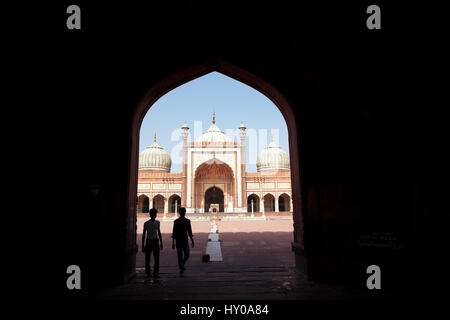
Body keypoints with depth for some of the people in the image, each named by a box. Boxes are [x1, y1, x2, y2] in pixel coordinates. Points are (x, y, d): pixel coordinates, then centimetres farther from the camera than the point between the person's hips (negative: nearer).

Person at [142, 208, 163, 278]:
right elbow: (144, 234, 1)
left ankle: (156, 273, 2)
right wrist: (143, 245, 0)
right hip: (148, 241, -2)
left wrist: (161, 242, 14)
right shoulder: (146, 223, -3)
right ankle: (148, 273, 17)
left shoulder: (157, 222, 7)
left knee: (157, 258, -4)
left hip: (155, 241, 2)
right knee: (147, 258, 4)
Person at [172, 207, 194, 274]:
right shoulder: (176, 221, -2)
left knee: (186, 255, 1)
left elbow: (189, 231, 10)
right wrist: (173, 243, -4)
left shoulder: (187, 221, 5)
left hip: (185, 240, 2)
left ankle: (182, 264, 28)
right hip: (178, 240, -2)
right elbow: (174, 232, -1)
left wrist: (192, 241, 6)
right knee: (180, 255, -1)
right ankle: (181, 268, 9)